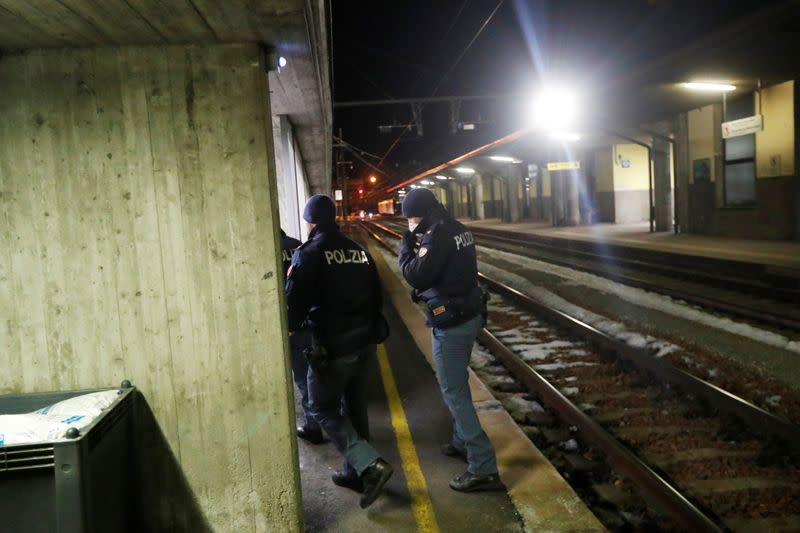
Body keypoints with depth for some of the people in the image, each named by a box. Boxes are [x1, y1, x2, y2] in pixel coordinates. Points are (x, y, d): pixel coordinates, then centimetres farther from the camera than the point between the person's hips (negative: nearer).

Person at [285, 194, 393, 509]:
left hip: (332, 345, -7)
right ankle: (356, 472, 26)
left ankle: (371, 464, -8)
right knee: (355, 407, 17)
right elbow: (376, 294, 14)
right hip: (364, 341, 7)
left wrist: (290, 328, 2)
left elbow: (296, 299, -14)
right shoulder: (359, 250, 10)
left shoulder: (309, 254, -12)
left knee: (324, 409, 5)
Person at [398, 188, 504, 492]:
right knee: (458, 385, 23)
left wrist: (406, 246, -8)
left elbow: (415, 276, -22)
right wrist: (417, 244, 4)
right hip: (470, 315, 10)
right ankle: (463, 443, 38)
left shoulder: (437, 235, -20)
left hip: (451, 324, -10)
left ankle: (483, 468, -3)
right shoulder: (458, 229, 9)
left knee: (454, 393, -4)